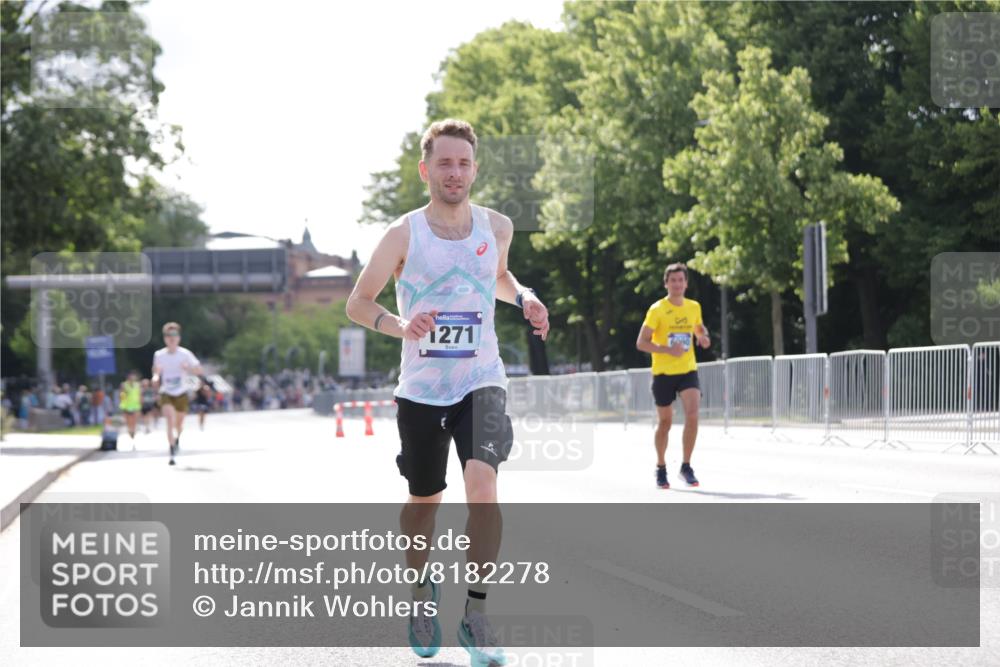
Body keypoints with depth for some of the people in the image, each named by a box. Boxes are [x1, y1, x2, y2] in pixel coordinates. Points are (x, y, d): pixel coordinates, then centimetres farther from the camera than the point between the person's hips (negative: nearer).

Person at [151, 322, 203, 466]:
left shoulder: (185, 354, -9)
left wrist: (188, 369, -27)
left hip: (181, 394, 1)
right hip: (166, 394, -1)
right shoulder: (159, 355, -3)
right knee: (170, 420, -23)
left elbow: (200, 370, -7)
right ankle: (172, 453, -24)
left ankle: (177, 437, 51)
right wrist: (156, 377, -9)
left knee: (179, 425, 13)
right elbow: (156, 370, 14)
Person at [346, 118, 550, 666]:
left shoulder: (497, 227, 2)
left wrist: (523, 297, 3)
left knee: (482, 482, -22)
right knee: (423, 501, 12)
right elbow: (357, 303, 0)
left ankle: (475, 614, -12)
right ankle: (421, 590, 42)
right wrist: (399, 326, -20)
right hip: (421, 389, 0)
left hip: (481, 383, 1)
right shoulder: (404, 235, -7)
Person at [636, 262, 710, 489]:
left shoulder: (694, 307, 5)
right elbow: (641, 343, -11)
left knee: (692, 414, -17)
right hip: (663, 372, -2)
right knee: (664, 422, 7)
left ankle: (686, 467, -6)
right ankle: (661, 469, 26)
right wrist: (668, 350, -24)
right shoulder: (657, 310, -9)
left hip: (688, 370, 2)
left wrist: (703, 337, 0)